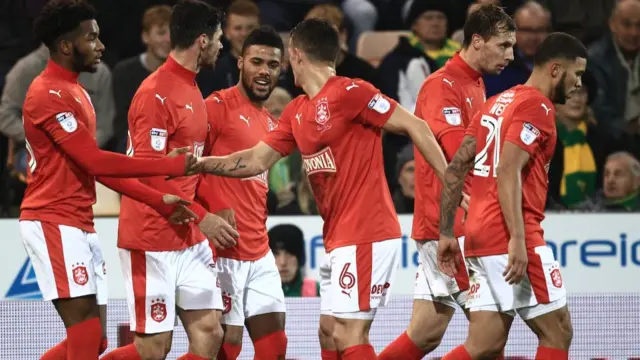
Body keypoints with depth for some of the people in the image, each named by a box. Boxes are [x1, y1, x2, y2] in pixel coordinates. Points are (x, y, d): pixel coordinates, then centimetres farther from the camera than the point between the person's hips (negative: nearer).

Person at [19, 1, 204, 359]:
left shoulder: (76, 92, 18)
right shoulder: (49, 94, -14)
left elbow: (96, 167, 18)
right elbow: (94, 161, -19)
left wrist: (158, 200, 10)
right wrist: (171, 166, -17)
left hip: (80, 226, 10)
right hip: (54, 222, -10)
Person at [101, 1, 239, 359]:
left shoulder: (192, 91, 13)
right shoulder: (156, 94, -15)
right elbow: (148, 173, -19)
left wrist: (222, 210, 6)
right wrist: (201, 218, -19)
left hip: (190, 239, 9)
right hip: (152, 241, -9)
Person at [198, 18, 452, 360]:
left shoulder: (350, 93, -12)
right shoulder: (297, 111, 13)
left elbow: (415, 126, -12)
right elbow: (256, 161, 17)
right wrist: (199, 163, 9)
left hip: (365, 237, -9)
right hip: (338, 240, 9)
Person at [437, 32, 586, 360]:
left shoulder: (496, 104, 20)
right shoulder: (536, 107, -8)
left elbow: (455, 169, 17)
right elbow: (508, 172, -20)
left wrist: (446, 233, 17)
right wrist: (518, 239, -25)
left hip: (479, 235, 9)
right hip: (508, 238, -9)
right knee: (557, 333, 0)